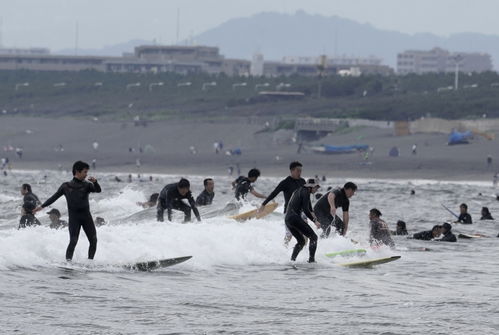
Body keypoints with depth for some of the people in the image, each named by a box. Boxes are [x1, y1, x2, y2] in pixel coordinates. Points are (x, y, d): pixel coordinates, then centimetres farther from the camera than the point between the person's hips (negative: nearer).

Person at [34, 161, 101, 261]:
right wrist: (42, 206, 8)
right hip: (74, 216, -3)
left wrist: (95, 182, -27)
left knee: (93, 240, -2)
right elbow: (54, 197, 12)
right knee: (73, 241, -14)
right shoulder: (66, 186, 6)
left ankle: (90, 260, 8)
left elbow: (98, 190, -7)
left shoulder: (87, 185, 8)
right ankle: (68, 260, -14)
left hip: (86, 216, 3)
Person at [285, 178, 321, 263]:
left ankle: (292, 259, 9)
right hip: (295, 218, -9)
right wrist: (315, 221, -15)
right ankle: (311, 259, -15)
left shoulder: (299, 191, 21)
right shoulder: (305, 192, -8)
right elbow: (306, 210, -16)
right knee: (313, 237, -5)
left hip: (287, 219, 9)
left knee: (301, 241, 21)